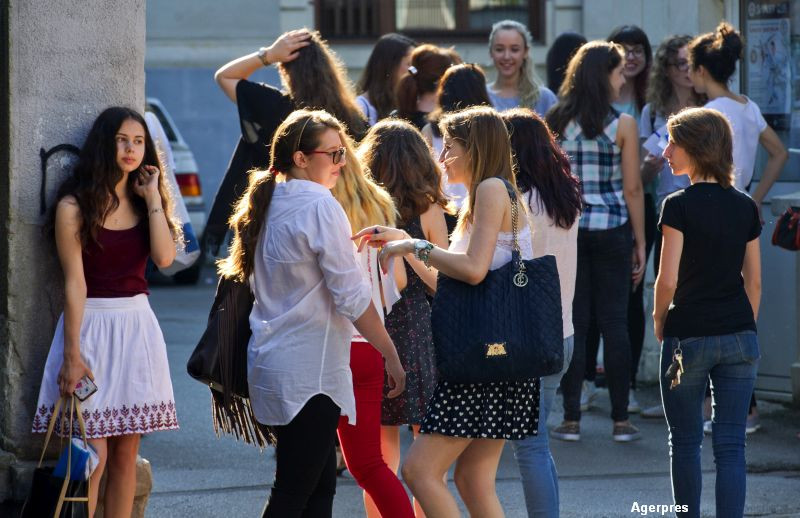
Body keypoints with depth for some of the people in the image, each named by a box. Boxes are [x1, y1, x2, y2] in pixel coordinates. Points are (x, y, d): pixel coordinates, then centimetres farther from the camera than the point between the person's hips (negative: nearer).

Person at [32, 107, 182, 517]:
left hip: (137, 325, 5)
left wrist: (153, 196, -6)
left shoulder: (143, 202, 9)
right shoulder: (75, 206, -7)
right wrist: (71, 355, -13)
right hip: (91, 325, -5)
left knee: (126, 453, 6)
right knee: (93, 456, -9)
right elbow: (75, 283, -10)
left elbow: (164, 257, -8)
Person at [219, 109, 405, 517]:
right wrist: (391, 356, -9)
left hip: (272, 360, 9)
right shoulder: (320, 207, -13)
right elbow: (352, 298, -15)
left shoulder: (270, 204, 12)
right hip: (309, 370, -9)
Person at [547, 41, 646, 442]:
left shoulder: (555, 123, 1)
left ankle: (571, 420, 4)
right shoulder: (623, 125, -5)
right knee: (614, 323, 4)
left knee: (573, 323, 5)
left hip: (566, 228, 2)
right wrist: (640, 243, 3)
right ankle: (620, 421, 6)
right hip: (611, 229, -2)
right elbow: (632, 188, -5)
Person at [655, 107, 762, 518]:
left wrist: (659, 321, 4)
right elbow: (754, 281, 8)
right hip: (739, 337, 4)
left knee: (686, 442, 11)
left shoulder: (679, 206, -11)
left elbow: (667, 279, -13)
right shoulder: (745, 207, 5)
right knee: (730, 445, 2)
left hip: (688, 338, -4)